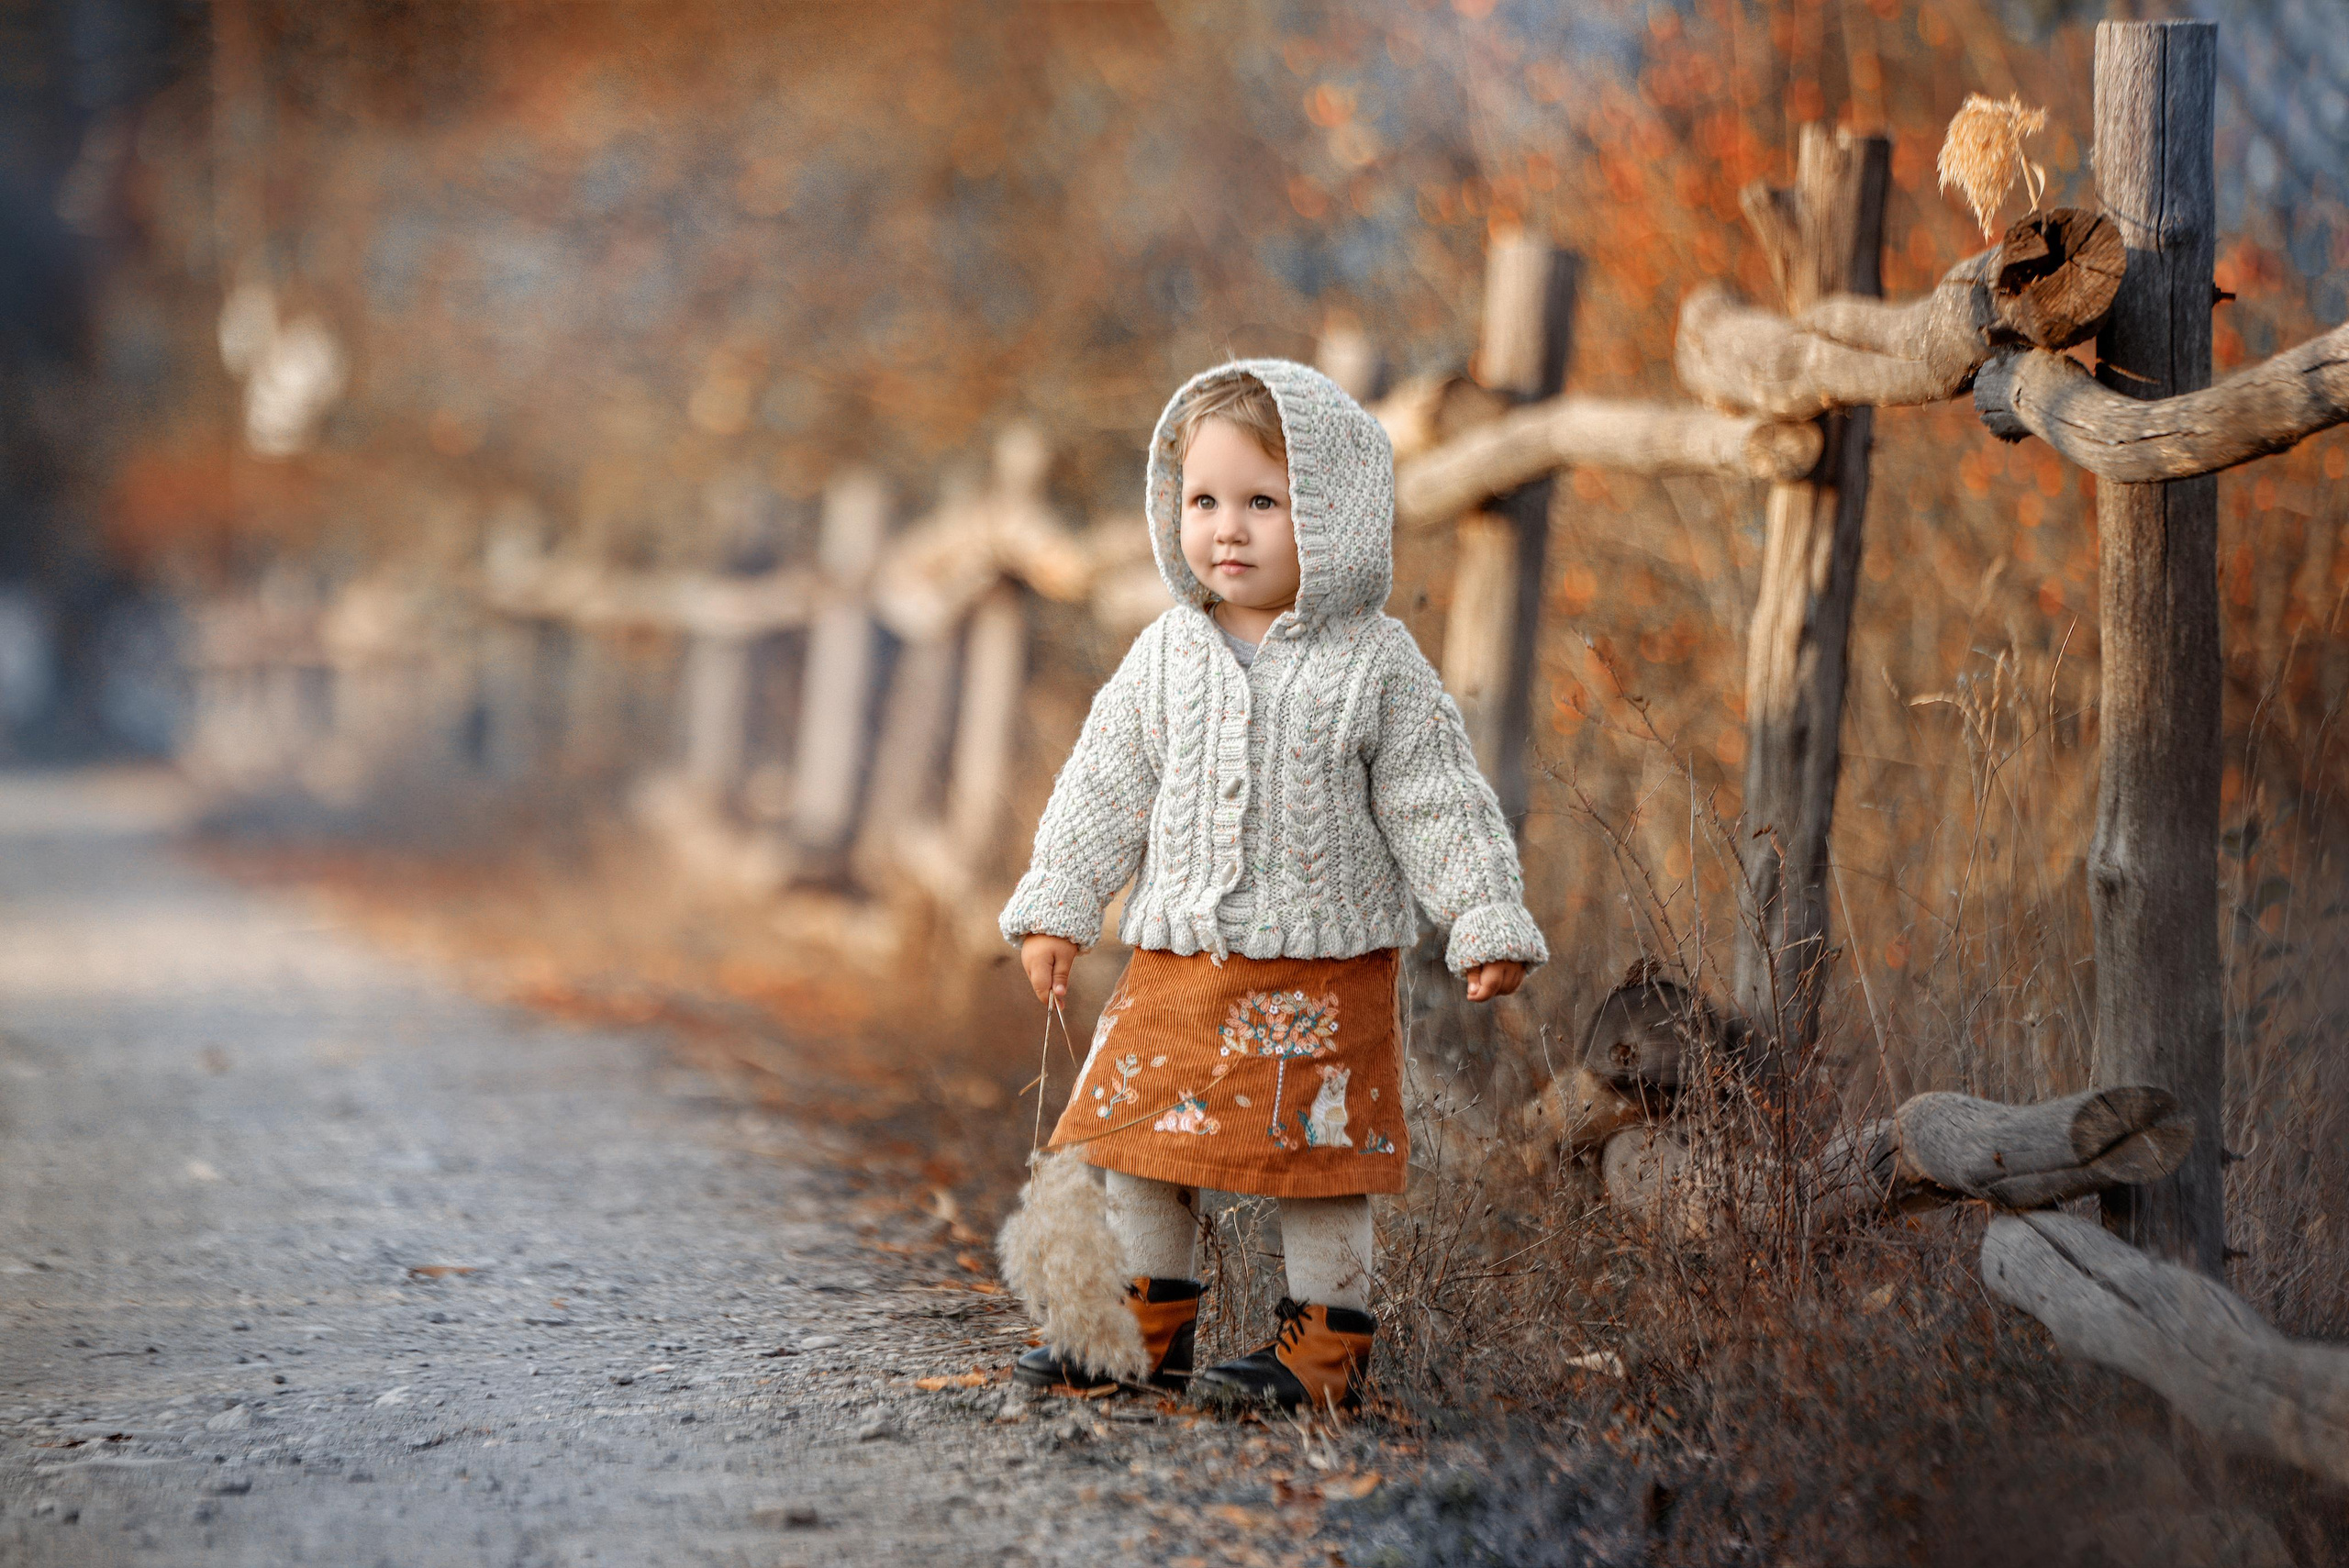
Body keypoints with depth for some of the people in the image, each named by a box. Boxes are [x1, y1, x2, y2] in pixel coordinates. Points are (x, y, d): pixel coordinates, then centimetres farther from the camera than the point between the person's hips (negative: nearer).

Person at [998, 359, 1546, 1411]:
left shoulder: (1376, 664, -6)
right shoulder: (1167, 656, 4)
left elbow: (1436, 803, -4)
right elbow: (1106, 787, 10)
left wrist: (1489, 925, -8)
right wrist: (1055, 908, 7)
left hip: (1322, 973, -4)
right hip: (1174, 965, 4)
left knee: (1318, 1160, 0)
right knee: (1139, 1138, 8)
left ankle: (1326, 1342, 12)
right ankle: (1148, 1324, 22)